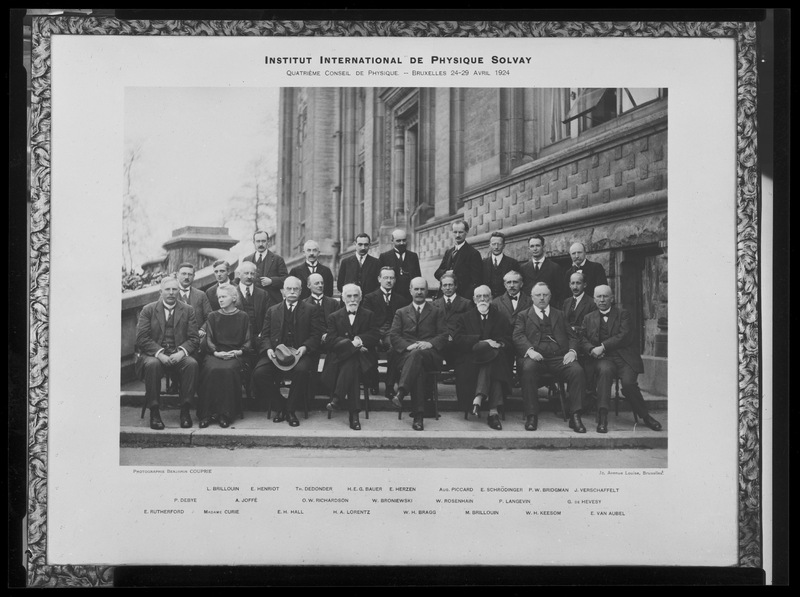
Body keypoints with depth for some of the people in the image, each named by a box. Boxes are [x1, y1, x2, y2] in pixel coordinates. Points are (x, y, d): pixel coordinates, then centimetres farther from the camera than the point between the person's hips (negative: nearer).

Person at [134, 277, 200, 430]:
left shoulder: (187, 310, 10)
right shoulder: (148, 310, 6)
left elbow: (194, 338, 4)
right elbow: (142, 338, -4)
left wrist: (182, 352, -16)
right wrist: (159, 354, -18)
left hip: (179, 354, 1)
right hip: (154, 353, -1)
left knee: (192, 364, -31)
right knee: (152, 364, -35)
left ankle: (185, 410, -21)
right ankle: (154, 412, -26)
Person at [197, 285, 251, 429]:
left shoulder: (243, 317, 11)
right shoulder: (213, 317, 16)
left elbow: (248, 342, 7)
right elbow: (208, 340, 8)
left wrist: (238, 352, -12)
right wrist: (216, 352, -12)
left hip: (236, 354, -1)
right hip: (215, 353, 1)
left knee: (229, 370, -35)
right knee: (211, 370, -33)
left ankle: (225, 414, -28)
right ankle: (206, 414, -26)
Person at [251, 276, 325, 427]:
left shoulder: (312, 310, 14)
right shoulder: (272, 311, 22)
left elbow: (316, 335, 4)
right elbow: (264, 335, 13)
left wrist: (304, 348, -15)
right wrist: (268, 349, -8)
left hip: (299, 353, -2)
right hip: (276, 352, 2)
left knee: (301, 370, -37)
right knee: (259, 372, -27)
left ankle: (290, 409, -16)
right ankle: (280, 407, -7)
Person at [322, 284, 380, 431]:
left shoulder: (369, 315, 16)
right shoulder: (334, 317, 15)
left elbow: (375, 338, 3)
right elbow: (331, 341, 0)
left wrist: (359, 340, -15)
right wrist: (352, 343, -15)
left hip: (362, 358, 0)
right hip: (339, 358, 0)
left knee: (351, 364, -36)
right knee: (352, 370, -34)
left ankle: (337, 398, -35)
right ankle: (354, 414, -37)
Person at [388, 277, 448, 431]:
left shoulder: (436, 312, 22)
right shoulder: (401, 312, 24)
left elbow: (444, 335, 9)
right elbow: (393, 335, 9)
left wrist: (430, 343, -13)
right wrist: (408, 345, -12)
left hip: (430, 354, -1)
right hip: (407, 354, 1)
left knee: (417, 354, -39)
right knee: (418, 369, -37)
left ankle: (401, 393, -52)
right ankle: (418, 415, -47)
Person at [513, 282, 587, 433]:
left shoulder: (559, 315, 28)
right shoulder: (523, 316, 20)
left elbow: (572, 337, 19)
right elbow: (518, 337, 3)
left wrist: (572, 351, -4)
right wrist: (530, 350, -18)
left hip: (559, 358, 2)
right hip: (536, 357, -2)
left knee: (577, 370, -29)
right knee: (528, 369, -36)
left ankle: (575, 417, -24)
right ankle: (531, 416, -28)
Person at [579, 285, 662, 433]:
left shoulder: (623, 314, 11)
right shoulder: (589, 318, 20)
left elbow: (624, 336, -4)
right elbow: (583, 339, 10)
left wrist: (603, 347, -13)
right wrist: (592, 349, -13)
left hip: (624, 358, -1)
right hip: (602, 359, 1)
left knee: (628, 382, -28)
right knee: (605, 370, -35)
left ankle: (645, 416, -2)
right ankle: (602, 418, -37)